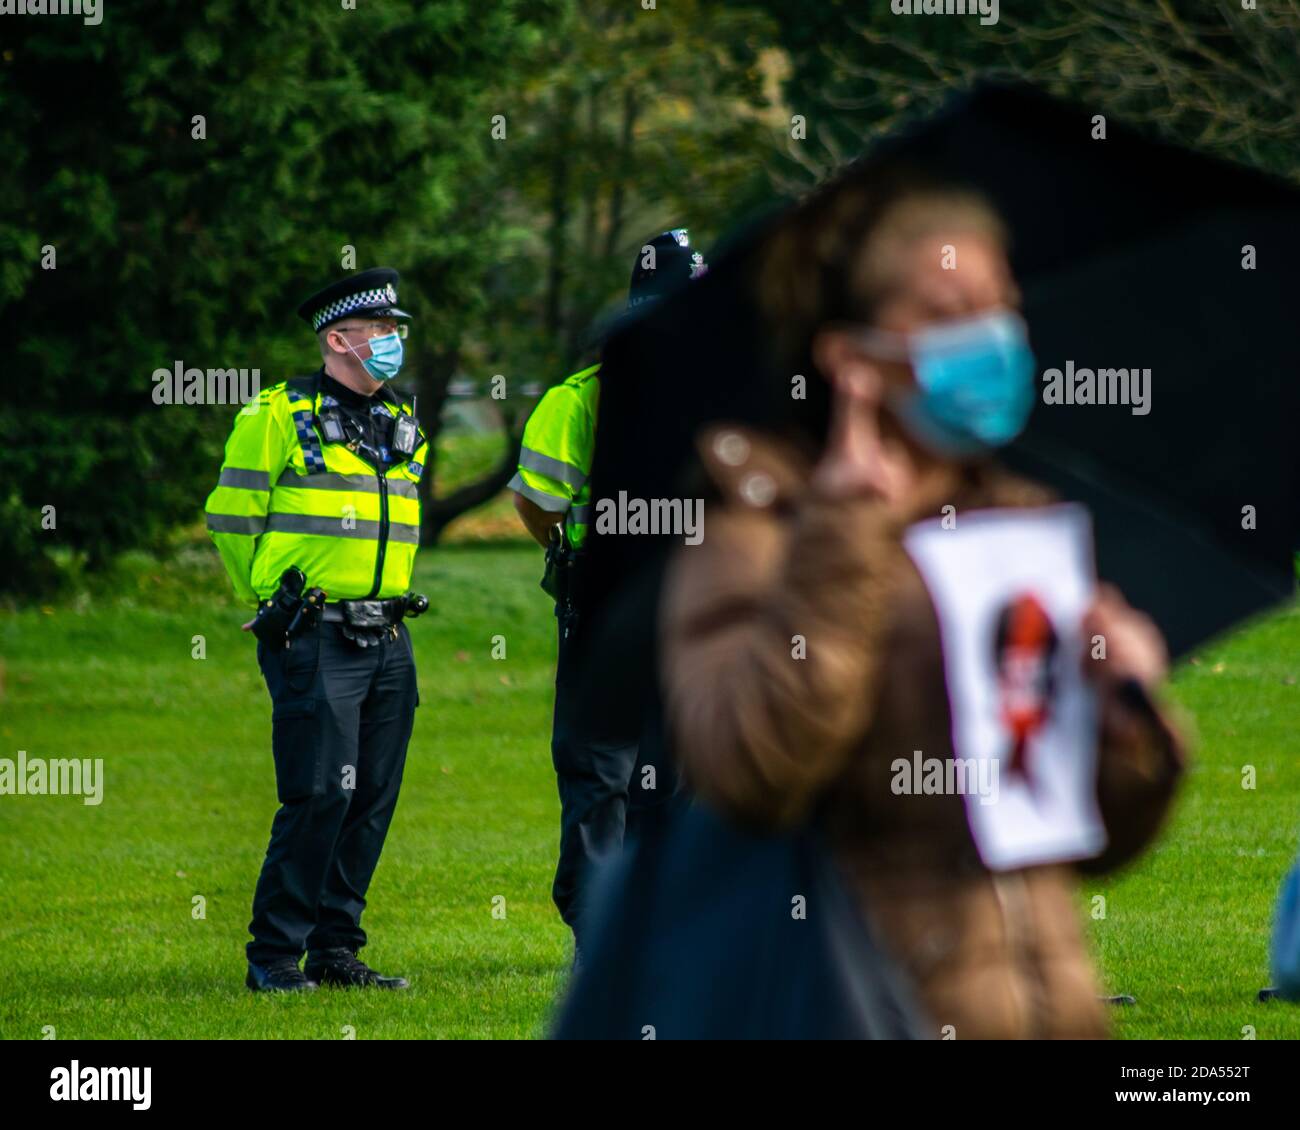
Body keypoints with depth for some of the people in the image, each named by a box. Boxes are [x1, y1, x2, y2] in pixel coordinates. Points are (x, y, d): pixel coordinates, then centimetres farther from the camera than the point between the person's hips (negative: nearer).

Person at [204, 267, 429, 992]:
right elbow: (232, 520, -1)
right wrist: (271, 598, 5)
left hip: (389, 640, 7)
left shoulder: (404, 425, 15)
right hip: (314, 642, -7)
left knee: (374, 799, 5)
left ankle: (336, 950, 14)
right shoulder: (280, 416, -5)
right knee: (321, 796, -11)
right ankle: (274, 959, -4)